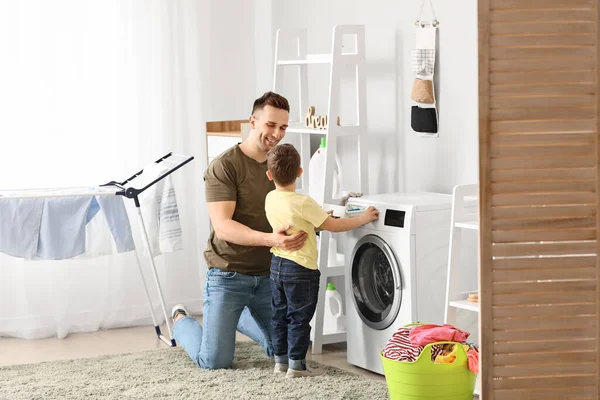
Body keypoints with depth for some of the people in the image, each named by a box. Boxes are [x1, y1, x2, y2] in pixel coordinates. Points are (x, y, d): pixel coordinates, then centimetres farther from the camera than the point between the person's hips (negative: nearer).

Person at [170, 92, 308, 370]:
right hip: (229, 274, -6)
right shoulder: (224, 166, -15)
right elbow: (222, 226, -24)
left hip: (269, 274, 6)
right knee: (215, 361, -5)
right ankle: (181, 321, 26)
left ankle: (237, 316, 40)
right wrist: (270, 239, -37)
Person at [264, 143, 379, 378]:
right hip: (301, 269, -7)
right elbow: (333, 226, -15)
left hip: (277, 264, 7)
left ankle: (280, 360, 24)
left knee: (280, 315, 16)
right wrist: (363, 219, -7)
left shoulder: (270, 200, 0)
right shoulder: (303, 203, -21)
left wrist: (317, 218, 14)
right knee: (299, 318, 2)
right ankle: (296, 365, 5)